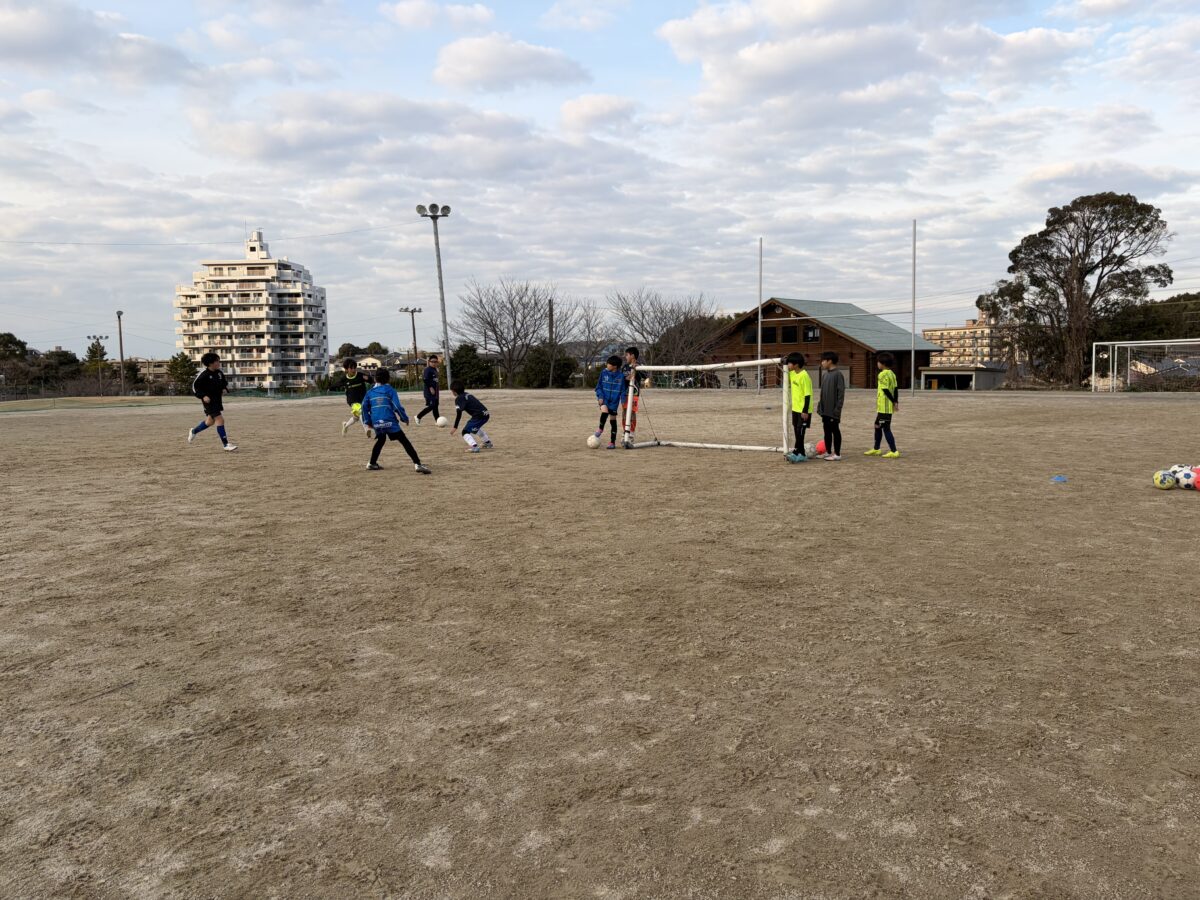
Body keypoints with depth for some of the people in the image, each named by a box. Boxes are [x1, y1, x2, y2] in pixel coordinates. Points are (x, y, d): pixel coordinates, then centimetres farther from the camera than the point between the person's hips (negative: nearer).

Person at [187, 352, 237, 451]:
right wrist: (203, 396, -18)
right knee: (220, 419, -14)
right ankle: (226, 444, -10)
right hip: (208, 400, -8)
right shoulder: (203, 373, -15)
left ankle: (193, 431, 46)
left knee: (210, 421, 20)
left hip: (218, 400, 8)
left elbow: (224, 382, 20)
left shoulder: (219, 373, 3)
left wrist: (224, 388, -1)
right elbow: (194, 386, -9)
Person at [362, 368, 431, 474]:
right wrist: (405, 418, 4)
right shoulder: (390, 390, 1)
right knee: (405, 442, -7)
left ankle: (372, 464, 37)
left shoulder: (370, 392, 12)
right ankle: (417, 464, -19)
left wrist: (368, 421, 20)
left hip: (376, 423, 5)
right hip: (390, 422, -5)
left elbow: (364, 407, 11)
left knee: (381, 440, 31)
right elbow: (397, 406, -6)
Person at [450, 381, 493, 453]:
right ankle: (488, 443, 46)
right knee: (475, 428, 36)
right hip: (485, 414, 9)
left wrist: (455, 427, -15)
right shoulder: (468, 395, 19)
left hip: (479, 416, -9)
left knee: (465, 432, -4)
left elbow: (459, 414, -14)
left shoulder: (459, 399, -5)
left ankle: (474, 447, -25)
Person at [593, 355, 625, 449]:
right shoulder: (604, 372, -4)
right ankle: (600, 428, -4)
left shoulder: (621, 376, -8)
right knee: (605, 411, -30)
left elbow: (623, 390, 0)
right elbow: (598, 386, 3)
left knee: (613, 420, 5)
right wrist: (600, 396, -10)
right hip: (604, 399, 0)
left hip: (614, 401, 0)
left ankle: (612, 442, 16)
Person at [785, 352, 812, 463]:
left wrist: (805, 411, -21)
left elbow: (808, 395, -20)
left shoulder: (804, 376, -19)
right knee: (797, 432, 11)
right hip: (795, 408, 9)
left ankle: (796, 453, -5)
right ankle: (801, 455, 17)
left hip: (803, 410, -9)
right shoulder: (793, 373, 6)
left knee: (800, 432, -7)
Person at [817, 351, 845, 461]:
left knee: (835, 430, 1)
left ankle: (837, 454, 8)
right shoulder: (825, 375, 11)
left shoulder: (838, 374, -13)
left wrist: (837, 409, -18)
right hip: (825, 409, 8)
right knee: (827, 431, 13)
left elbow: (841, 393, -15)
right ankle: (828, 452, 22)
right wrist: (820, 406, 14)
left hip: (833, 410, -8)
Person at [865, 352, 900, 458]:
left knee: (886, 429, -5)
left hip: (884, 407, -10)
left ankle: (894, 452, -4)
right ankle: (876, 449, 27)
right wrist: (896, 402, 5)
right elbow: (896, 389, 9)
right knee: (877, 426, 18)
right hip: (889, 407, 10)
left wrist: (894, 402, -12)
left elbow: (886, 391, -19)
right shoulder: (892, 374, 12)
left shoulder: (882, 374, -16)